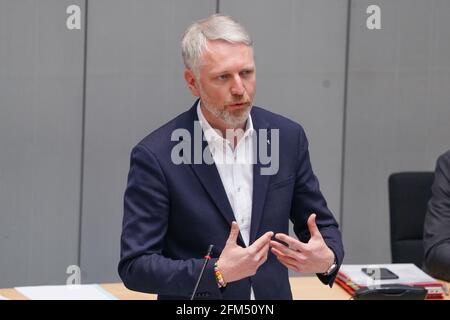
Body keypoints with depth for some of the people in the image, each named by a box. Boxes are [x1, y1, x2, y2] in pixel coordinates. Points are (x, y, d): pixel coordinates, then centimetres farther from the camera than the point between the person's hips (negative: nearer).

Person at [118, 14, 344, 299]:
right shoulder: (155, 156, -15)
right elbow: (135, 266, -16)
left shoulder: (288, 137, -4)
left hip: (272, 295, 3)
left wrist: (327, 258, -16)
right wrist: (217, 273, -28)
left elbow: (321, 225, 5)